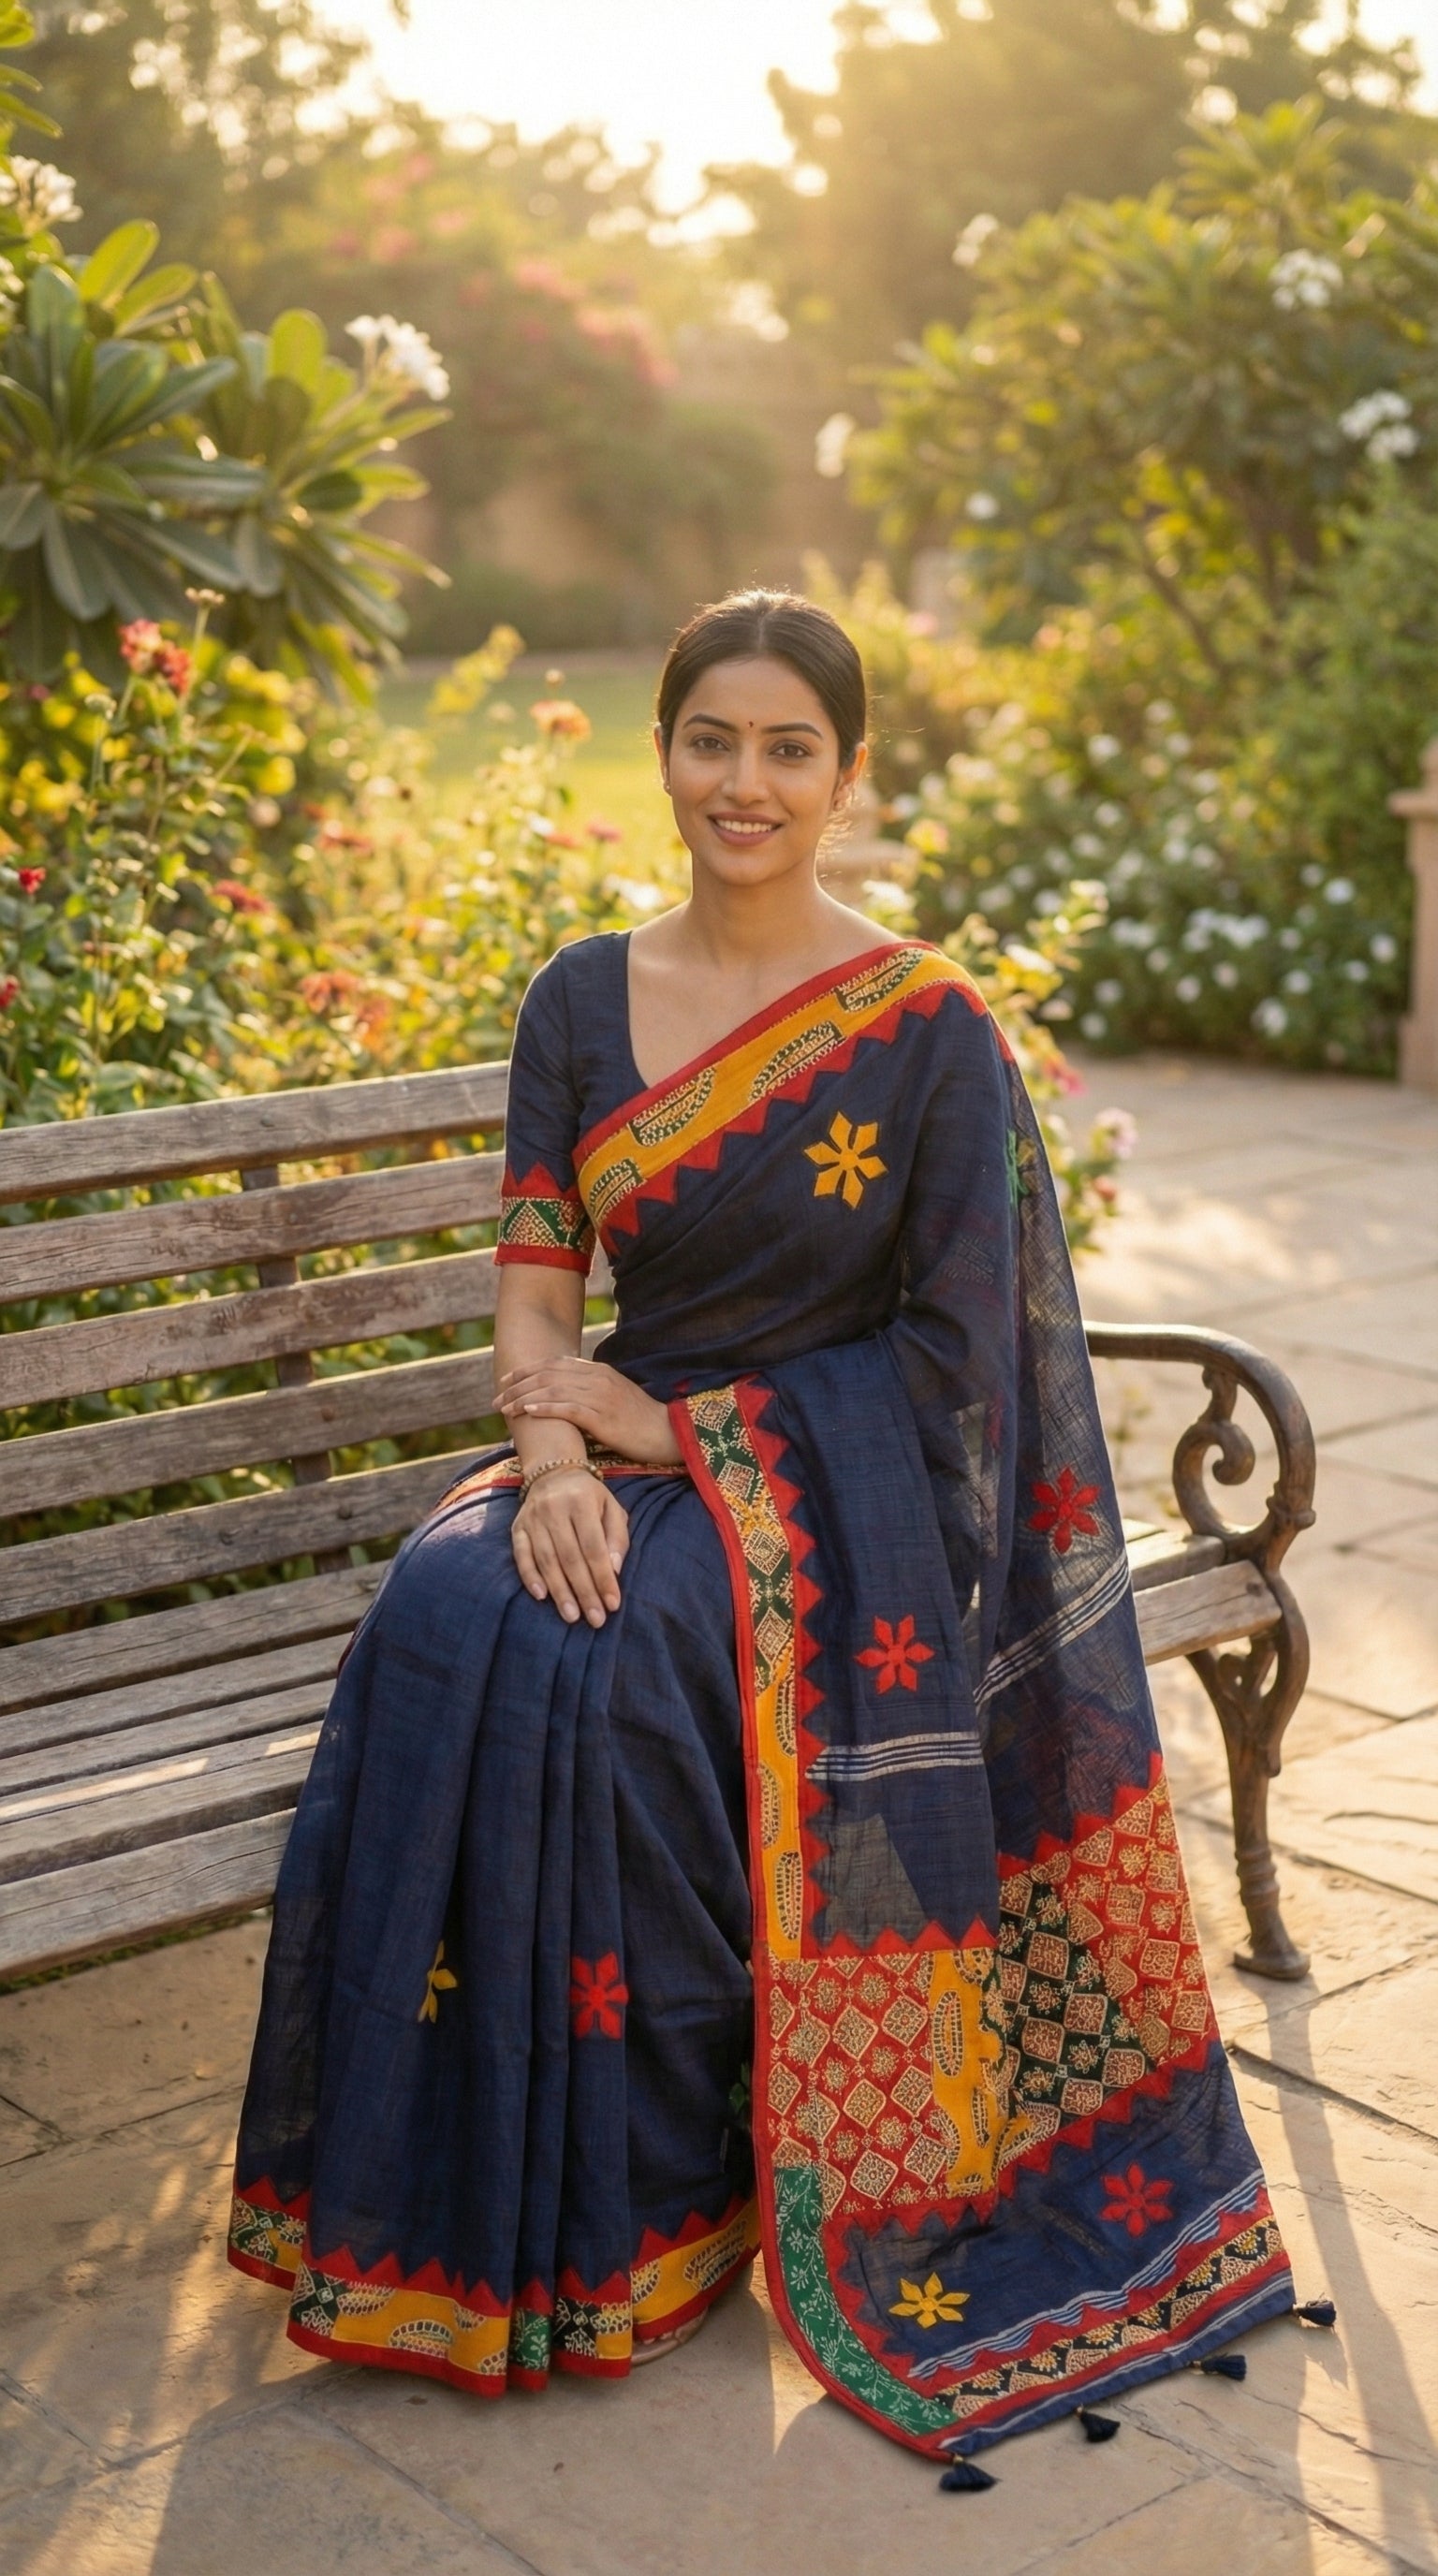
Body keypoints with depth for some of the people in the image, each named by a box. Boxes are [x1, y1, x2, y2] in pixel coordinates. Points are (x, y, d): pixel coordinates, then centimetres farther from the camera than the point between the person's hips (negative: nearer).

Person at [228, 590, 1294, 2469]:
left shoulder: (926, 1027, -4)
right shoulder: (582, 1003, 8)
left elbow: (950, 1351, -6)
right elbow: (534, 1298, 3)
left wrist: (668, 1422, -11)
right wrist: (556, 1458, -18)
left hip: (824, 1483, -4)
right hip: (620, 1459, 4)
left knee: (587, 1669, -32)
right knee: (442, 1625, -27)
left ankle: (633, 2221, -12)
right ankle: (466, 2213, -12)